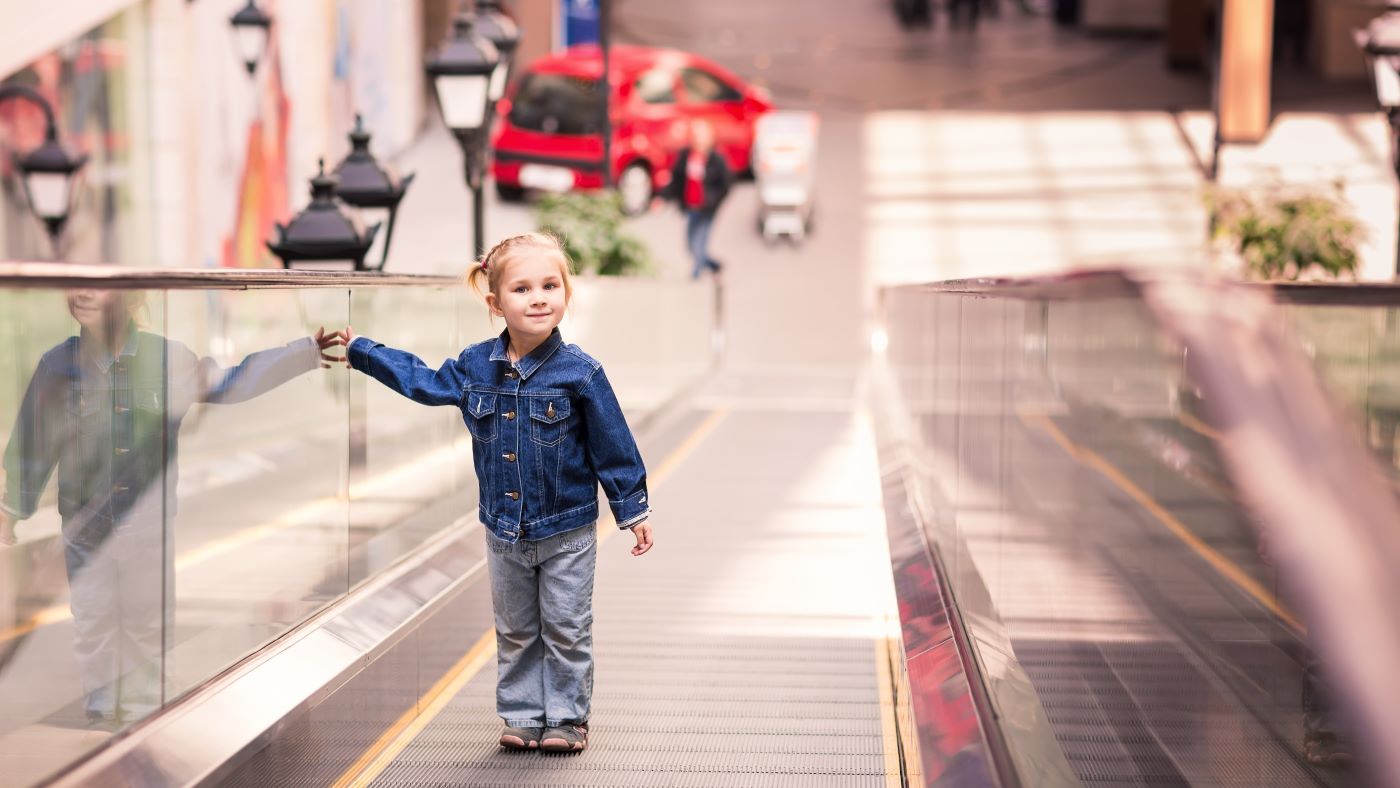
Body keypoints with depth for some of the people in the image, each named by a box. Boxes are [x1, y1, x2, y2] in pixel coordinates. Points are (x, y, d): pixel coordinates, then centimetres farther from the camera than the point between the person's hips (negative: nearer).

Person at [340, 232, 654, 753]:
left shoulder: (579, 372, -15)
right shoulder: (475, 367, -5)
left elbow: (613, 445, -7)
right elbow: (422, 380, 13)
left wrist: (633, 509, -3)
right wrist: (359, 351, 16)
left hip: (567, 531, -3)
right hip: (504, 531, 4)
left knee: (566, 631, 7)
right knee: (515, 632, 13)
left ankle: (567, 717, 20)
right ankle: (523, 716, 25)